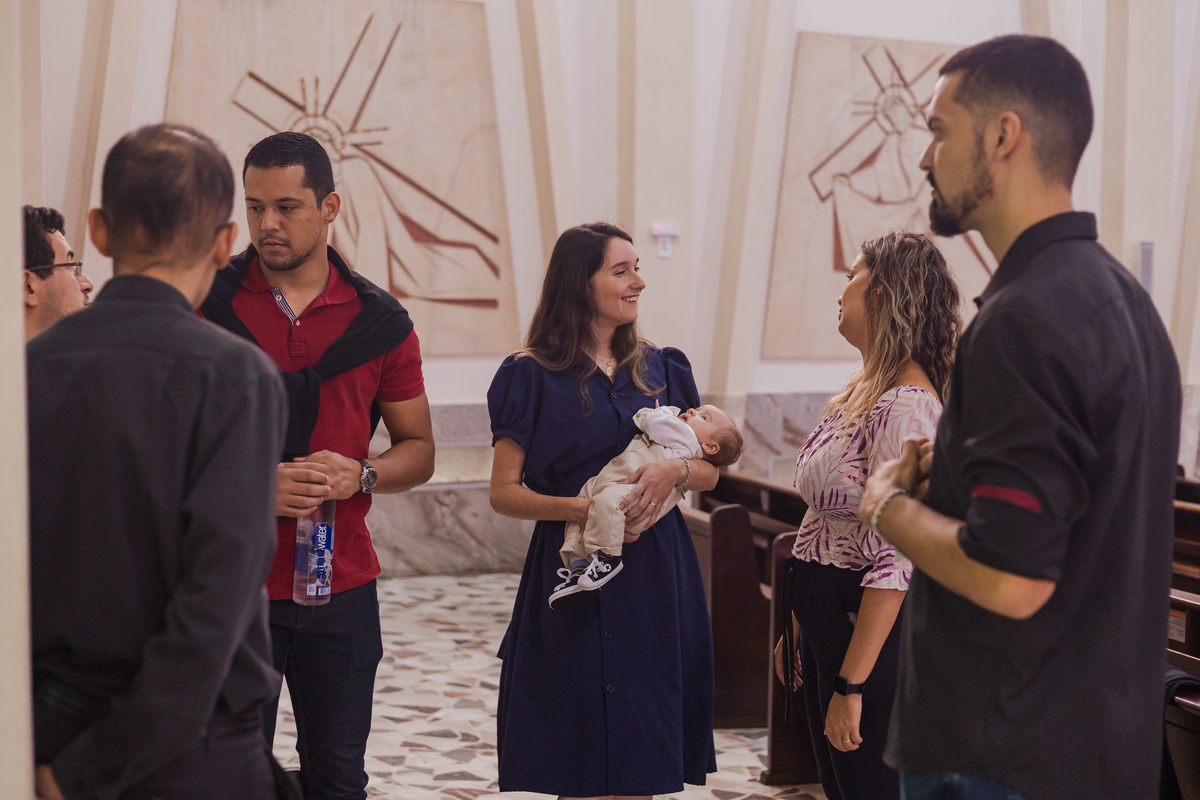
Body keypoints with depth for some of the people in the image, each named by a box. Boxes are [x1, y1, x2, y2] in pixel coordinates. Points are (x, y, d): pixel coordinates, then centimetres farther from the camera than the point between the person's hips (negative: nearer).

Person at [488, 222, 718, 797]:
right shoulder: (532, 377, -2)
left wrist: (674, 470, -12)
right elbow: (503, 492, -3)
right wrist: (576, 507, -19)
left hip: (655, 580, 4)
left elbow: (710, 471, 10)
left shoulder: (662, 370, 10)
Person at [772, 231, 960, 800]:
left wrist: (851, 684, -23)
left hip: (869, 627, -9)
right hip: (825, 623, 9)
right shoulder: (865, 390, 9)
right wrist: (797, 627, 17)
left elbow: (896, 560, -25)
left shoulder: (905, 404, -21)